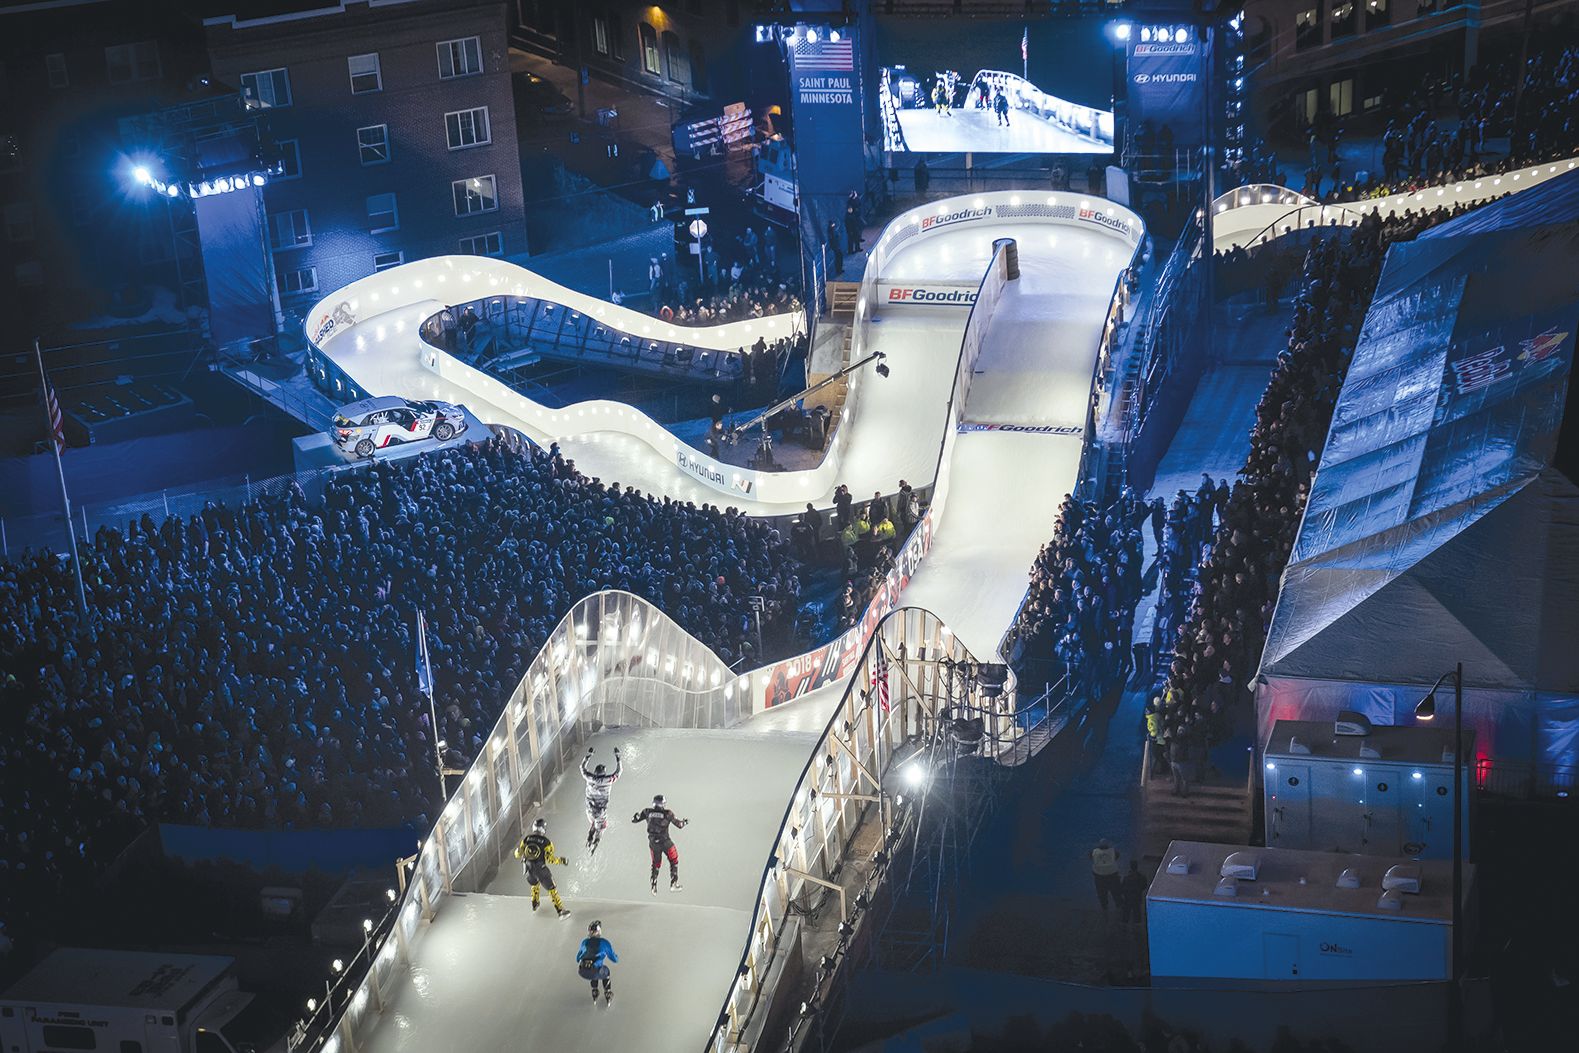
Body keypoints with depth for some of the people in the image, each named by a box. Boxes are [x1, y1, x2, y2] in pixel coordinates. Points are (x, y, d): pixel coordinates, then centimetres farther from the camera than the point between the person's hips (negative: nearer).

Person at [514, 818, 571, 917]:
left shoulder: (526, 839, -3)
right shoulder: (546, 842, -14)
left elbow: (518, 854, 5)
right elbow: (550, 859, -14)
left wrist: (518, 849, 28)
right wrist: (561, 860, 2)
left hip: (527, 868, 4)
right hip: (540, 870, -4)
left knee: (535, 884, 35)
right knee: (551, 889, 8)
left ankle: (534, 905, 44)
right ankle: (561, 911, 10)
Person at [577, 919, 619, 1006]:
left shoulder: (584, 942, 19)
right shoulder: (604, 943, 7)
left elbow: (578, 959, 34)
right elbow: (614, 959, 17)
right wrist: (616, 957, 42)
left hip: (581, 972, 4)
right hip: (593, 973, -4)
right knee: (605, 971, 32)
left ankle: (594, 995, 39)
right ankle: (608, 996, 33)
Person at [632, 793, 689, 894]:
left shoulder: (647, 812, -5)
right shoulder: (668, 813, -10)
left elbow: (634, 819, 3)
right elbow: (680, 824, 0)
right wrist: (685, 821, 23)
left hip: (653, 843, 3)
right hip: (665, 842, -3)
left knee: (656, 864, 21)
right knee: (674, 860, 19)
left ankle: (654, 886, 15)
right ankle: (673, 884, 16)